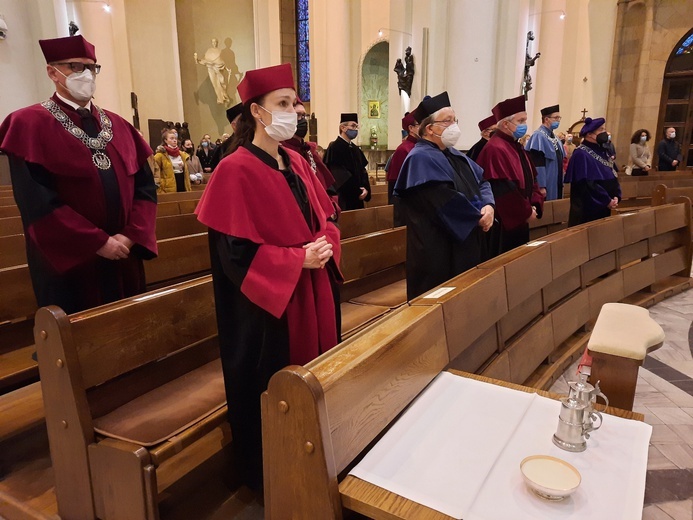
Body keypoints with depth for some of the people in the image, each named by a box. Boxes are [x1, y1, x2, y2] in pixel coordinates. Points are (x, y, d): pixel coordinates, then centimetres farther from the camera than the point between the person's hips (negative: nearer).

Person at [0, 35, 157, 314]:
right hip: (68, 264, -4)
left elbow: (145, 186, 4)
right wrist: (99, 242, -17)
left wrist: (130, 236, -10)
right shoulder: (30, 124, -5)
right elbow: (38, 203, -15)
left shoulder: (118, 126, 11)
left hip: (123, 258, 5)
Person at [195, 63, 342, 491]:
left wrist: (325, 246, -7)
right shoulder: (237, 171, -15)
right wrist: (298, 259, -20)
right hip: (268, 301, -8)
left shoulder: (296, 164, 9)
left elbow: (326, 216, 14)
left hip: (310, 294, 8)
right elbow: (236, 253, -19)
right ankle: (267, 475, 31)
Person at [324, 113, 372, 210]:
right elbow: (338, 175, -16)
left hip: (357, 199, 8)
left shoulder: (356, 149, 15)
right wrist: (355, 191, -16)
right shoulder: (334, 148, -9)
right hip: (342, 198, -8)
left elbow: (362, 170, 13)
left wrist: (365, 188, -5)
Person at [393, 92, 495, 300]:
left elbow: (482, 180, 11)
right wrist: (478, 217, -13)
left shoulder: (456, 156, 14)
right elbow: (446, 201, -24)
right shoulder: (421, 158, -15)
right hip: (437, 249, -9)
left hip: (466, 242, 9)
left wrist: (488, 206, -10)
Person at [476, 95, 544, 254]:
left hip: (519, 220, 10)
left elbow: (531, 178, 16)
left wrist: (535, 205, 0)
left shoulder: (517, 147, 13)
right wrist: (527, 212, -14)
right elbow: (504, 190, -24)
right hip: (505, 222, -10)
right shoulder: (495, 149, -19)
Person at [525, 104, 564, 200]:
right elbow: (537, 163, -21)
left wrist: (561, 183, 17)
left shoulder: (554, 137, 14)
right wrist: (541, 187, -24)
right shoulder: (539, 136, -13)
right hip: (546, 186, -9)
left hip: (556, 185, 9)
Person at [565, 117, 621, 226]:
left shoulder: (602, 151, 13)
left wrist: (616, 196, -3)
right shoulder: (581, 154, -15)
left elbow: (612, 176, 13)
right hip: (588, 208, -9)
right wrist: (607, 200, -17)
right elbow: (587, 183, -21)